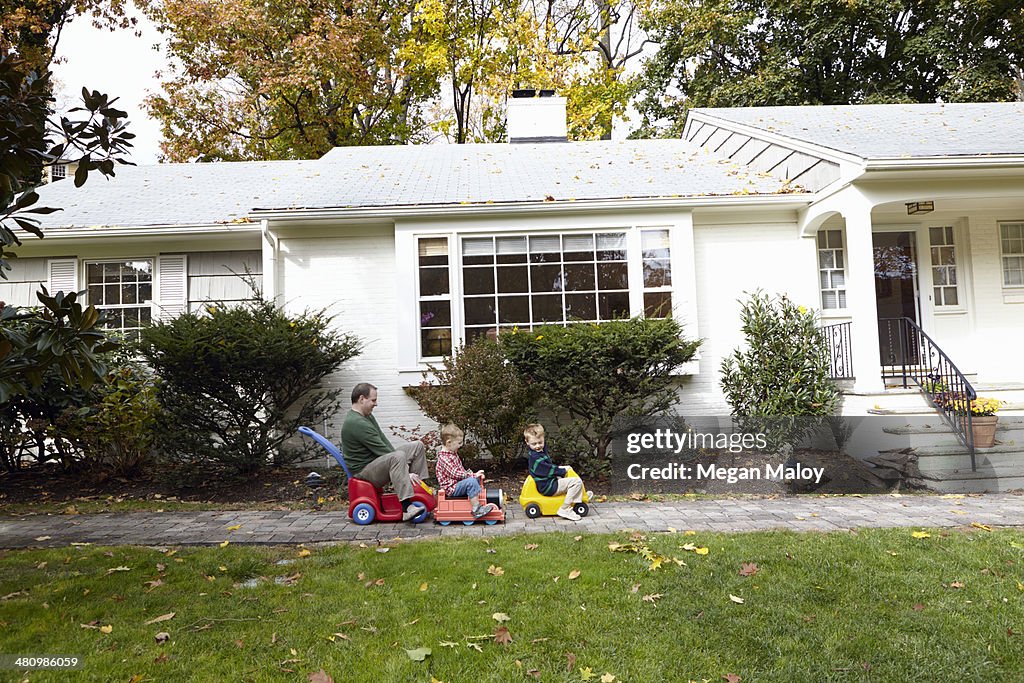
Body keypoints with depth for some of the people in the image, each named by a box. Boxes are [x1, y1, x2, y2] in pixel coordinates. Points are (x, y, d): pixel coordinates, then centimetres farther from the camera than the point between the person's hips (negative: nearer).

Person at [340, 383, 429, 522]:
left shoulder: (368, 416, 12)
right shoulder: (356, 423, -22)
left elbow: (383, 440, 12)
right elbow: (381, 449, -23)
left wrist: (401, 466, 1)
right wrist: (405, 472, -21)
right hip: (363, 470, -10)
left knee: (417, 446, 3)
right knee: (398, 457, -38)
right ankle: (407, 508, -43)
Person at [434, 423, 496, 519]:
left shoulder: (453, 454, 14)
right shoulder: (444, 458, -20)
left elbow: (461, 470, 23)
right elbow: (455, 473, -26)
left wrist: (474, 475, 10)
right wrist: (472, 475, -22)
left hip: (457, 483, 11)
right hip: (451, 488, -11)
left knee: (477, 479, 16)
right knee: (471, 482, -28)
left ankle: (482, 502, 4)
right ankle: (476, 509, -28)